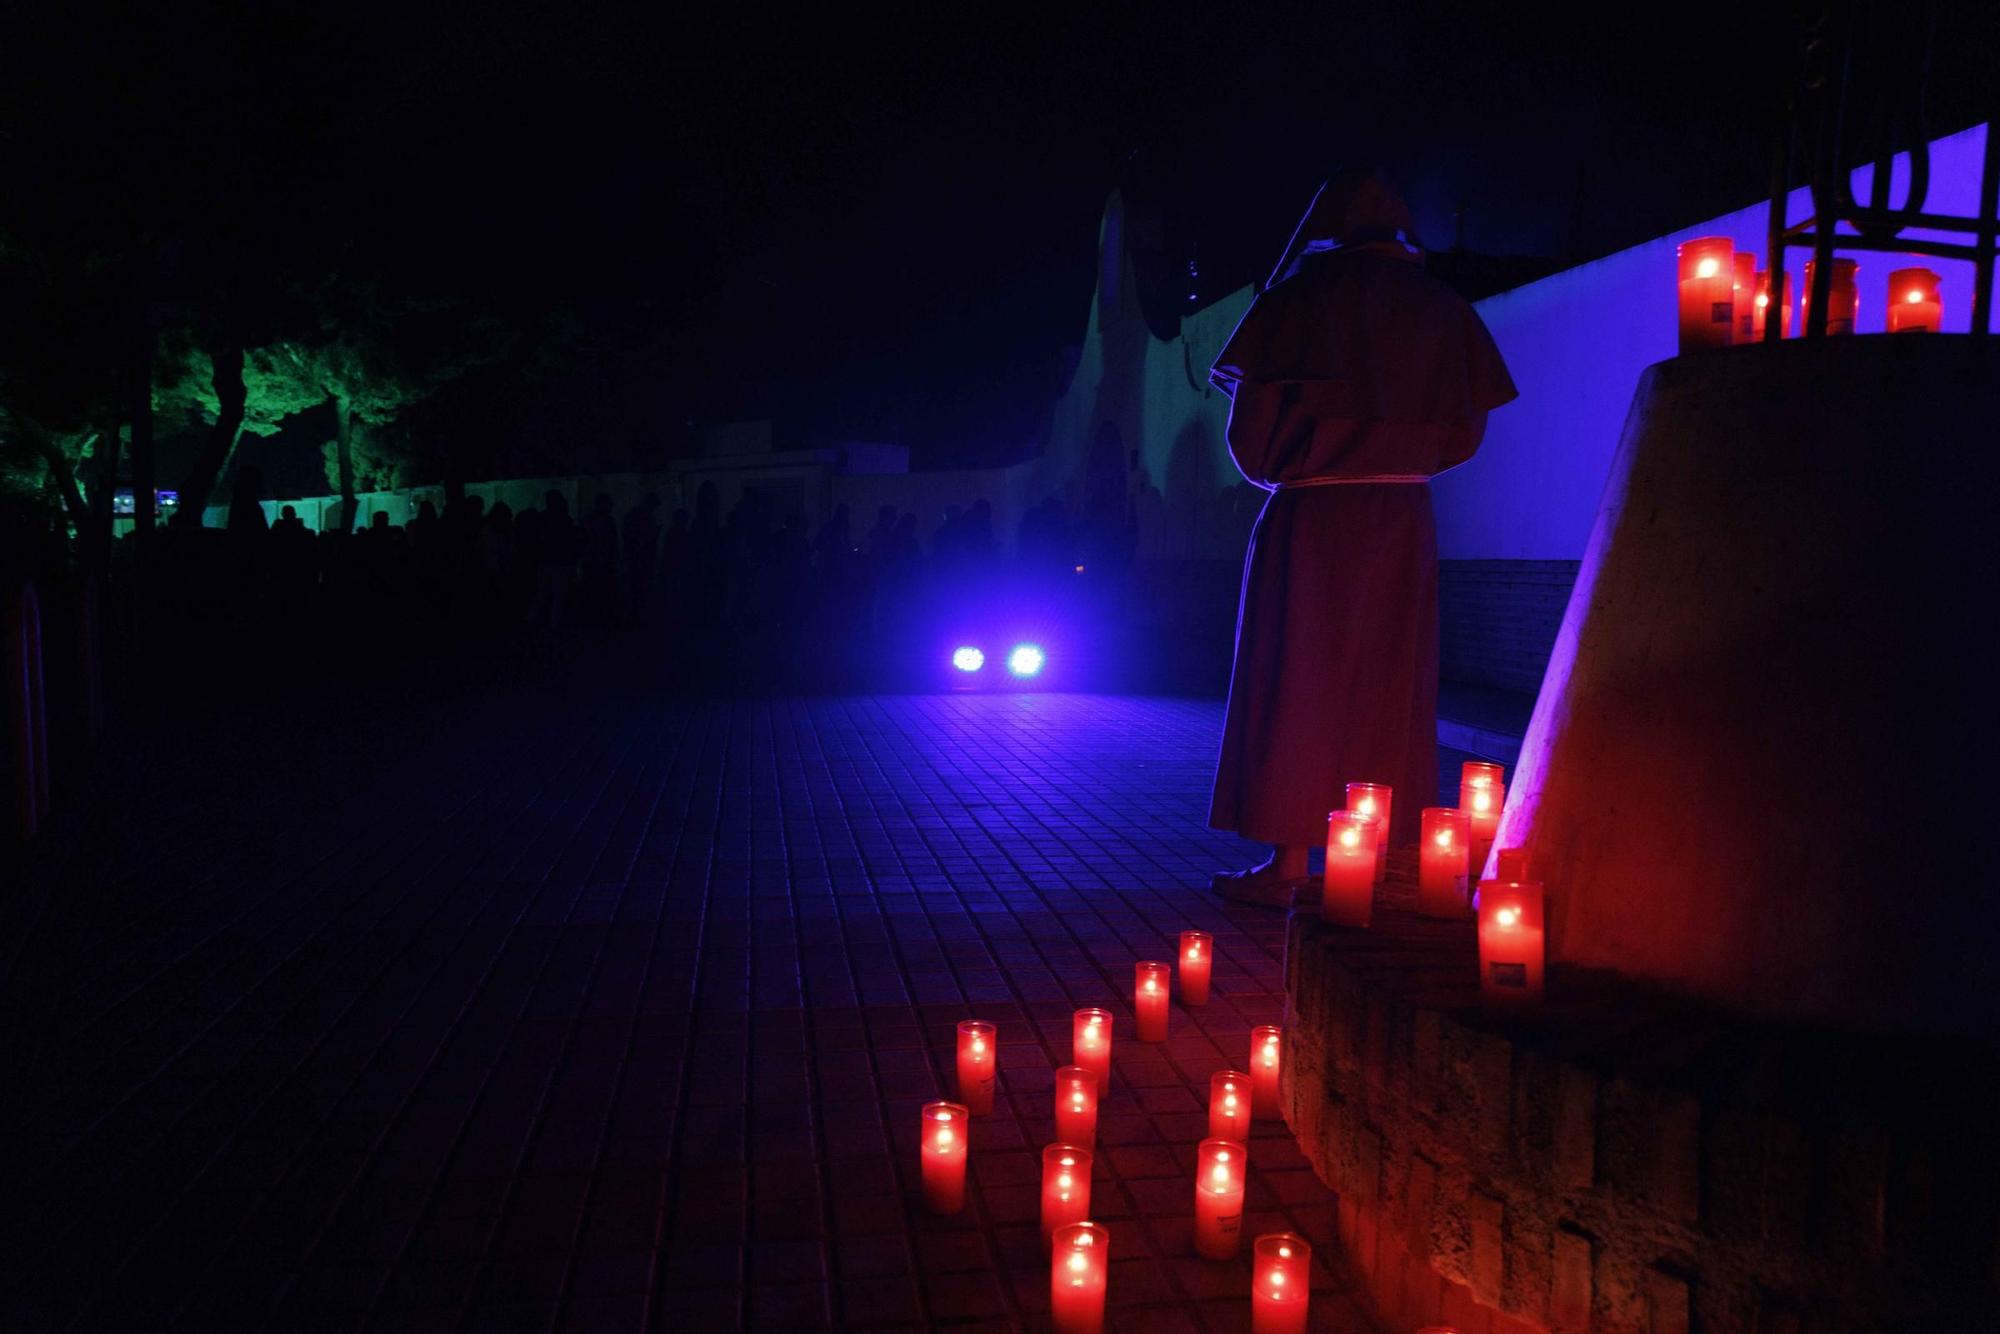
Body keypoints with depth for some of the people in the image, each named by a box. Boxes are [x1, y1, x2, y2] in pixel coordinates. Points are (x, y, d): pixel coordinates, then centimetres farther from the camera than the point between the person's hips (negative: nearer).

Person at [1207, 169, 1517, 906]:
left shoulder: (1300, 296, -4)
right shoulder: (1438, 306, 7)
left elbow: (1253, 413, -5)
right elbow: (1465, 425, 7)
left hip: (1311, 517, -4)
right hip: (1403, 521, 4)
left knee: (1296, 684, 2)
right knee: (1387, 689, 10)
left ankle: (1288, 862, 3)